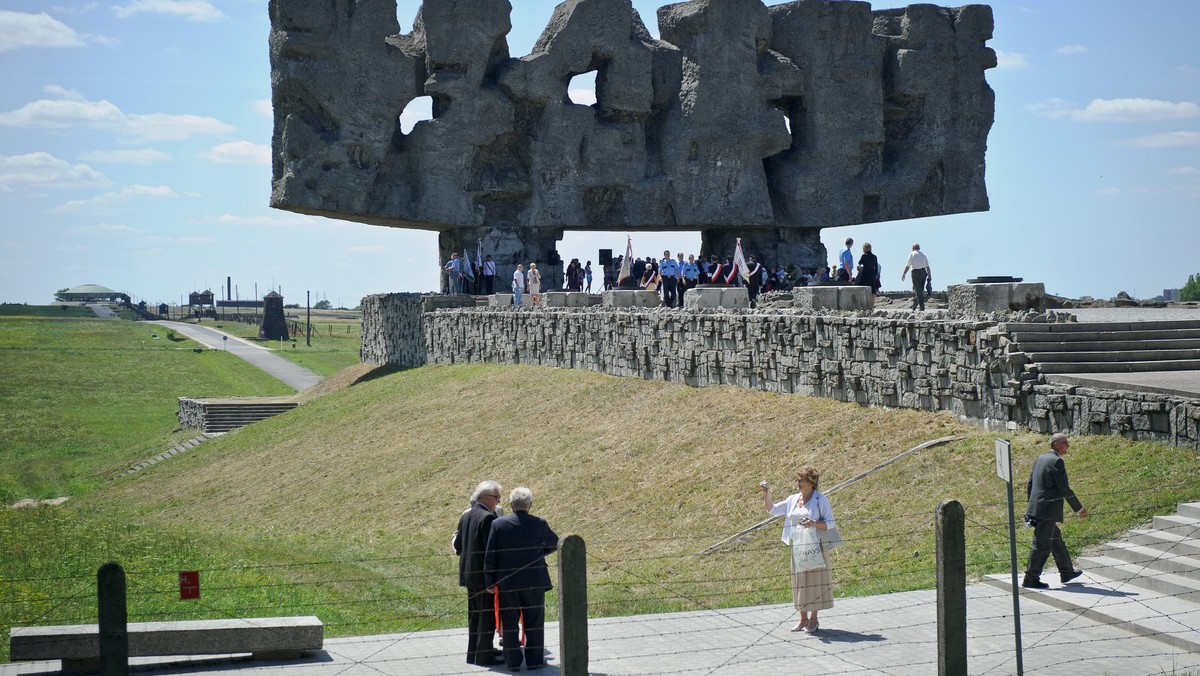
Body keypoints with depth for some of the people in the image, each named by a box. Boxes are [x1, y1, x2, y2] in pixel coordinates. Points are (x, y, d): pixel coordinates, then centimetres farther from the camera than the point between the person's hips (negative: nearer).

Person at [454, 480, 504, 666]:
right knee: (487, 615, -1)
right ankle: (484, 655, 1)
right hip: (485, 574, -9)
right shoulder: (488, 518, -18)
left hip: (469, 573, 9)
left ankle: (474, 651, 25)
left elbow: (458, 545, 14)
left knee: (474, 615, 17)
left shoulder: (465, 516, 8)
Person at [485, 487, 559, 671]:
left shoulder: (498, 524, -6)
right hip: (534, 582, 0)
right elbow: (555, 544, 9)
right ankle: (535, 660, 12)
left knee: (509, 623, 9)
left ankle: (513, 662, 10)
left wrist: (490, 582, 2)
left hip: (506, 582, 0)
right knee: (534, 623, 9)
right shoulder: (539, 524, -7)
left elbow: (490, 556, -5)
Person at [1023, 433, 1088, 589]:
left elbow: (1029, 484, 17)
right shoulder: (1056, 461, -14)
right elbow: (1064, 489, -15)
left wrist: (1032, 506, 25)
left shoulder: (1040, 458, 13)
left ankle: (1067, 573, 32)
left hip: (1036, 508, 10)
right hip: (1047, 511, -10)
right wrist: (1079, 508, -6)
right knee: (1042, 545, -4)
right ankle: (1030, 579, -1)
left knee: (1056, 541, 20)